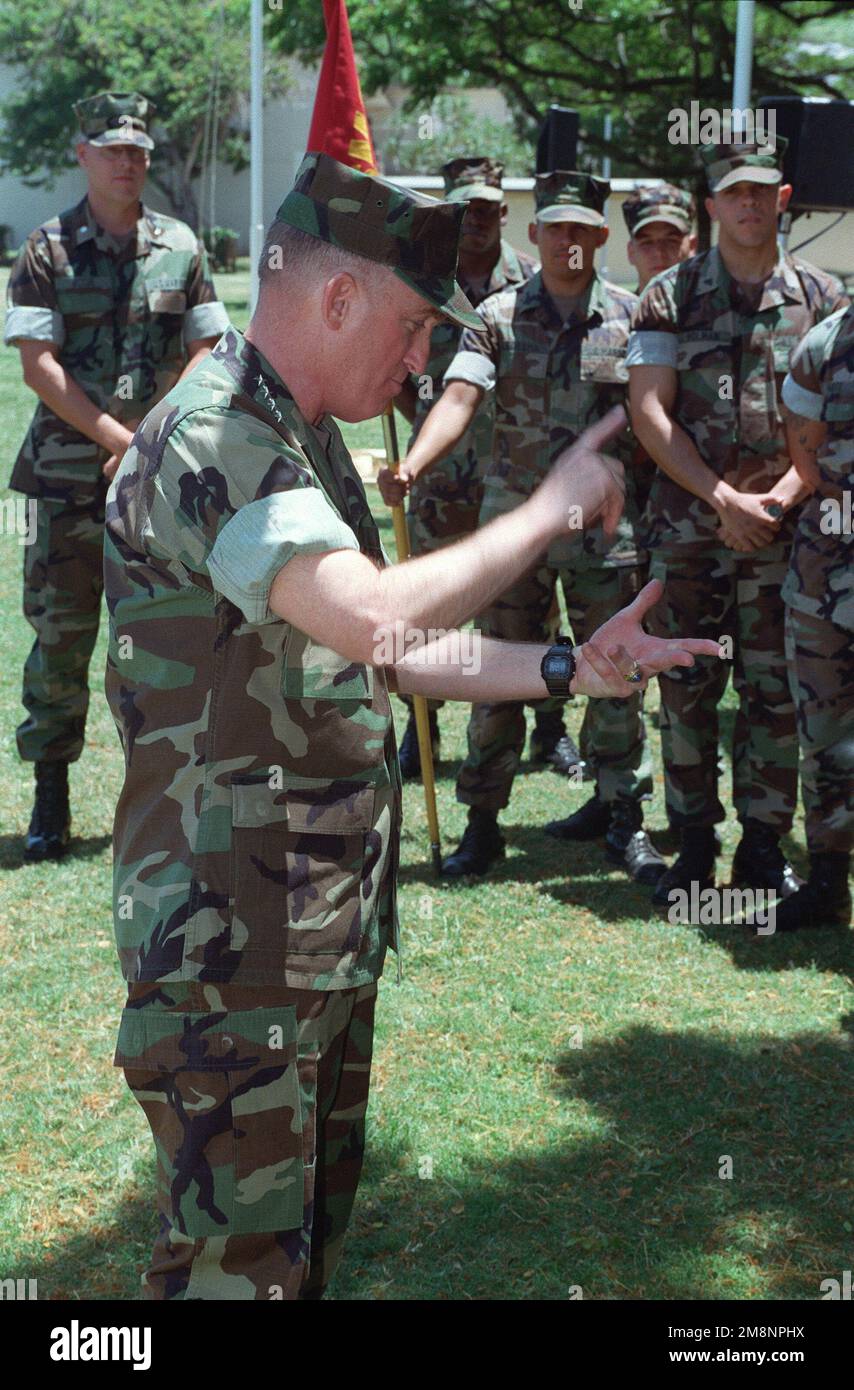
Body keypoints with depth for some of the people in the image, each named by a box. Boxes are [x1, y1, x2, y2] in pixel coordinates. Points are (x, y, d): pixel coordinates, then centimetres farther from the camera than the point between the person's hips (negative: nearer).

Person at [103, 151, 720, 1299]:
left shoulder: (306, 441, 14)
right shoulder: (210, 441, -20)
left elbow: (384, 657, 17)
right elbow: (378, 620, -33)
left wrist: (572, 669, 9)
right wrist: (554, 507, -20)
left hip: (328, 931, 10)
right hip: (230, 943, -10)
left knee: (318, 1221, 21)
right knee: (241, 1261, -2)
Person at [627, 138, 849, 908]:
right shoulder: (671, 296, 5)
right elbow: (650, 412, -2)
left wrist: (779, 497, -11)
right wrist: (723, 498, -10)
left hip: (784, 528, 1)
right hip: (688, 524, 0)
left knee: (777, 692, 1)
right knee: (686, 688, 3)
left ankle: (765, 846, 12)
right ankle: (694, 841, 14)